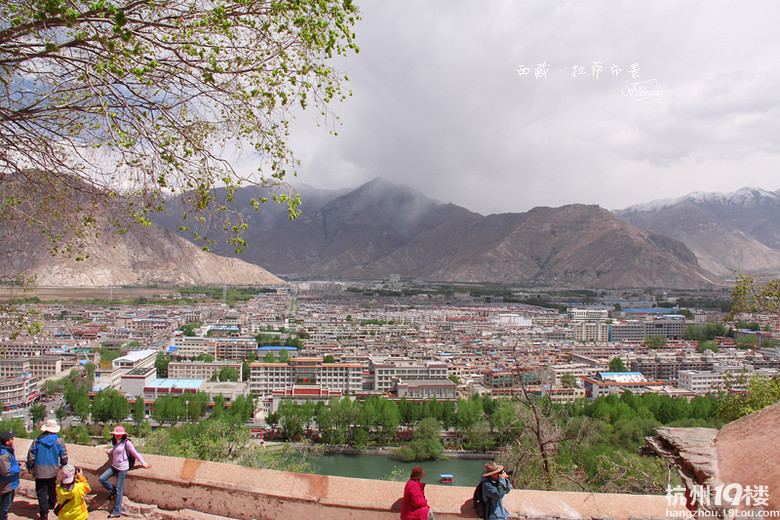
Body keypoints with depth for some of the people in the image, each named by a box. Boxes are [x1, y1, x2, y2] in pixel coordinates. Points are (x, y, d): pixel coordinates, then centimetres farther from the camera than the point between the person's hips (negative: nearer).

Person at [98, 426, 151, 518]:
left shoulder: (126, 443, -12)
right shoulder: (116, 443, 9)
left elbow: (135, 453, -9)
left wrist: (143, 463, -7)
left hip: (122, 468, -7)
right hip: (114, 466, 8)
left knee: (119, 489, -3)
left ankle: (117, 511, 4)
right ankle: (113, 492, 16)